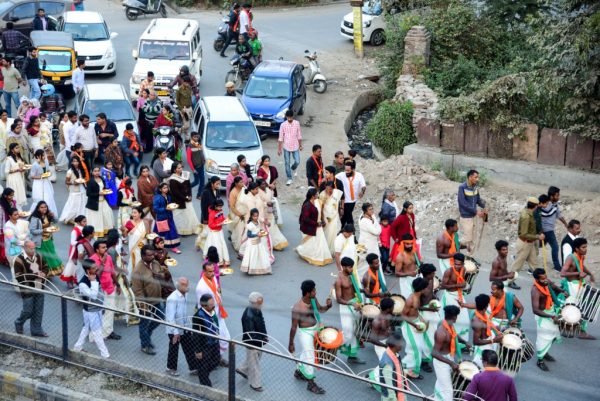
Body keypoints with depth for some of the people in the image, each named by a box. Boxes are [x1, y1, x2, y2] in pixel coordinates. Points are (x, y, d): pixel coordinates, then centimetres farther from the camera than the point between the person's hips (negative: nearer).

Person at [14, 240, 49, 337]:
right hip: (27, 290, -6)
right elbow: (19, 277, -21)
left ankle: (36, 330, 21)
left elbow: (45, 267, 18)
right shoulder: (19, 260, -15)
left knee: (38, 311, 9)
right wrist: (35, 275, -23)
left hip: (39, 289, 6)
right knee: (28, 311, 0)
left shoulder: (39, 257, 4)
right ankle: (19, 323, 28)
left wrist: (43, 273, -6)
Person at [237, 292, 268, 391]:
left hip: (259, 342, 9)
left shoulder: (257, 311, -4)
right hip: (252, 344, -9)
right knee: (254, 363, 9)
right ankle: (255, 384, 27)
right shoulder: (248, 316, -33)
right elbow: (250, 334, -31)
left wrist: (265, 336, 3)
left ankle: (243, 370, 52)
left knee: (255, 358, 29)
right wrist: (262, 340, -28)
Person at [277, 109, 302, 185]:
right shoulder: (283, 125, -10)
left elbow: (299, 135, 5)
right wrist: (279, 149, -5)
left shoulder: (297, 123, -5)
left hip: (295, 147, 1)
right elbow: (280, 138, -5)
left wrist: (300, 145, 9)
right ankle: (289, 179, 15)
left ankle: (293, 168, 36)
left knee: (297, 161, 1)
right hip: (286, 147, -1)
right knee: (287, 163, 3)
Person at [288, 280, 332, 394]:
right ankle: (311, 384, 12)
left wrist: (328, 306, -12)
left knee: (305, 352, 25)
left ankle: (298, 372, 48)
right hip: (305, 333, -7)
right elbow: (294, 327, -21)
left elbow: (320, 309, 11)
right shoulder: (297, 308, -29)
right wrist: (291, 344, -14)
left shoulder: (313, 300, -9)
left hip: (315, 328, 7)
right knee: (309, 357, -1)